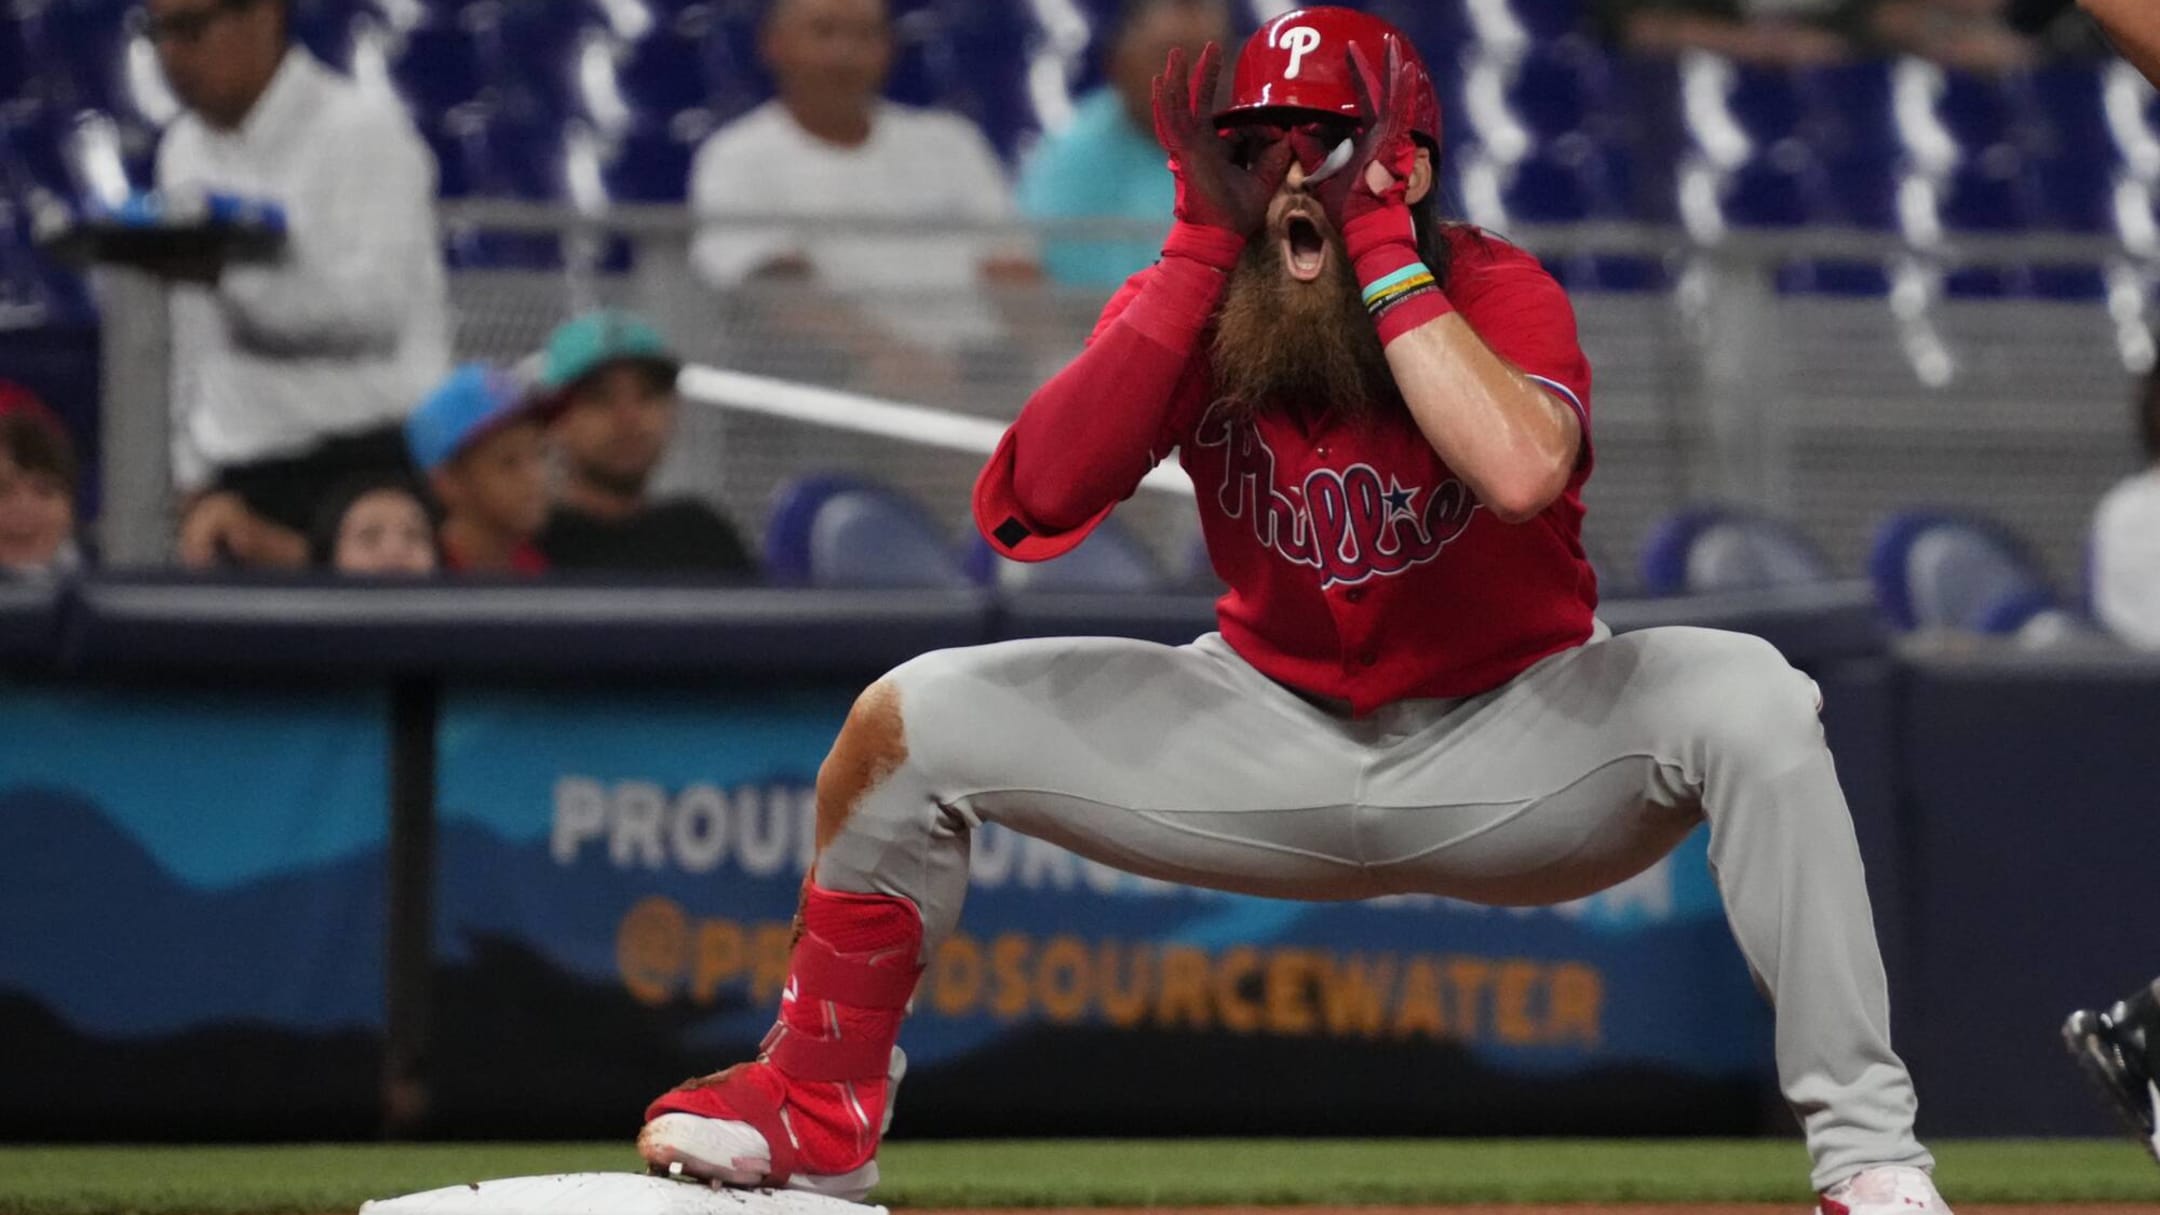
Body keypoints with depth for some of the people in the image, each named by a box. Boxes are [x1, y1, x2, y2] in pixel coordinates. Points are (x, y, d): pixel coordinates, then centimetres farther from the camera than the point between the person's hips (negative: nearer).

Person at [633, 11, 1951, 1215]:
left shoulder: (1499, 293, -18)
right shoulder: (1192, 303, -10)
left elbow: (1520, 473, -42)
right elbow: (1030, 506, -27)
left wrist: (1383, 252, -34)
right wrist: (1202, 243, -27)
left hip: (1505, 744, -3)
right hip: (1275, 741, 3)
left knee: (1744, 698, -32)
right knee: (909, 724, -9)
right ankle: (819, 1104, 14)